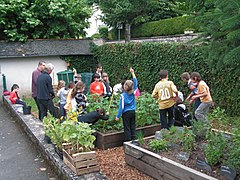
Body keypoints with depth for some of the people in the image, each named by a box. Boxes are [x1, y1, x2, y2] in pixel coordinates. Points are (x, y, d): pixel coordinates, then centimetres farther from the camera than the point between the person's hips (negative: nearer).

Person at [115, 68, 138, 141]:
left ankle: (128, 141, 7)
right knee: (133, 127, 14)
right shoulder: (133, 92, -5)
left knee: (127, 128, 3)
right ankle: (133, 140, 19)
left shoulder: (123, 95, -17)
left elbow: (121, 107, -14)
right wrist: (133, 73, 13)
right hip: (133, 112, 5)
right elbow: (135, 83, 8)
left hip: (126, 113, -5)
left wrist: (118, 116, -6)